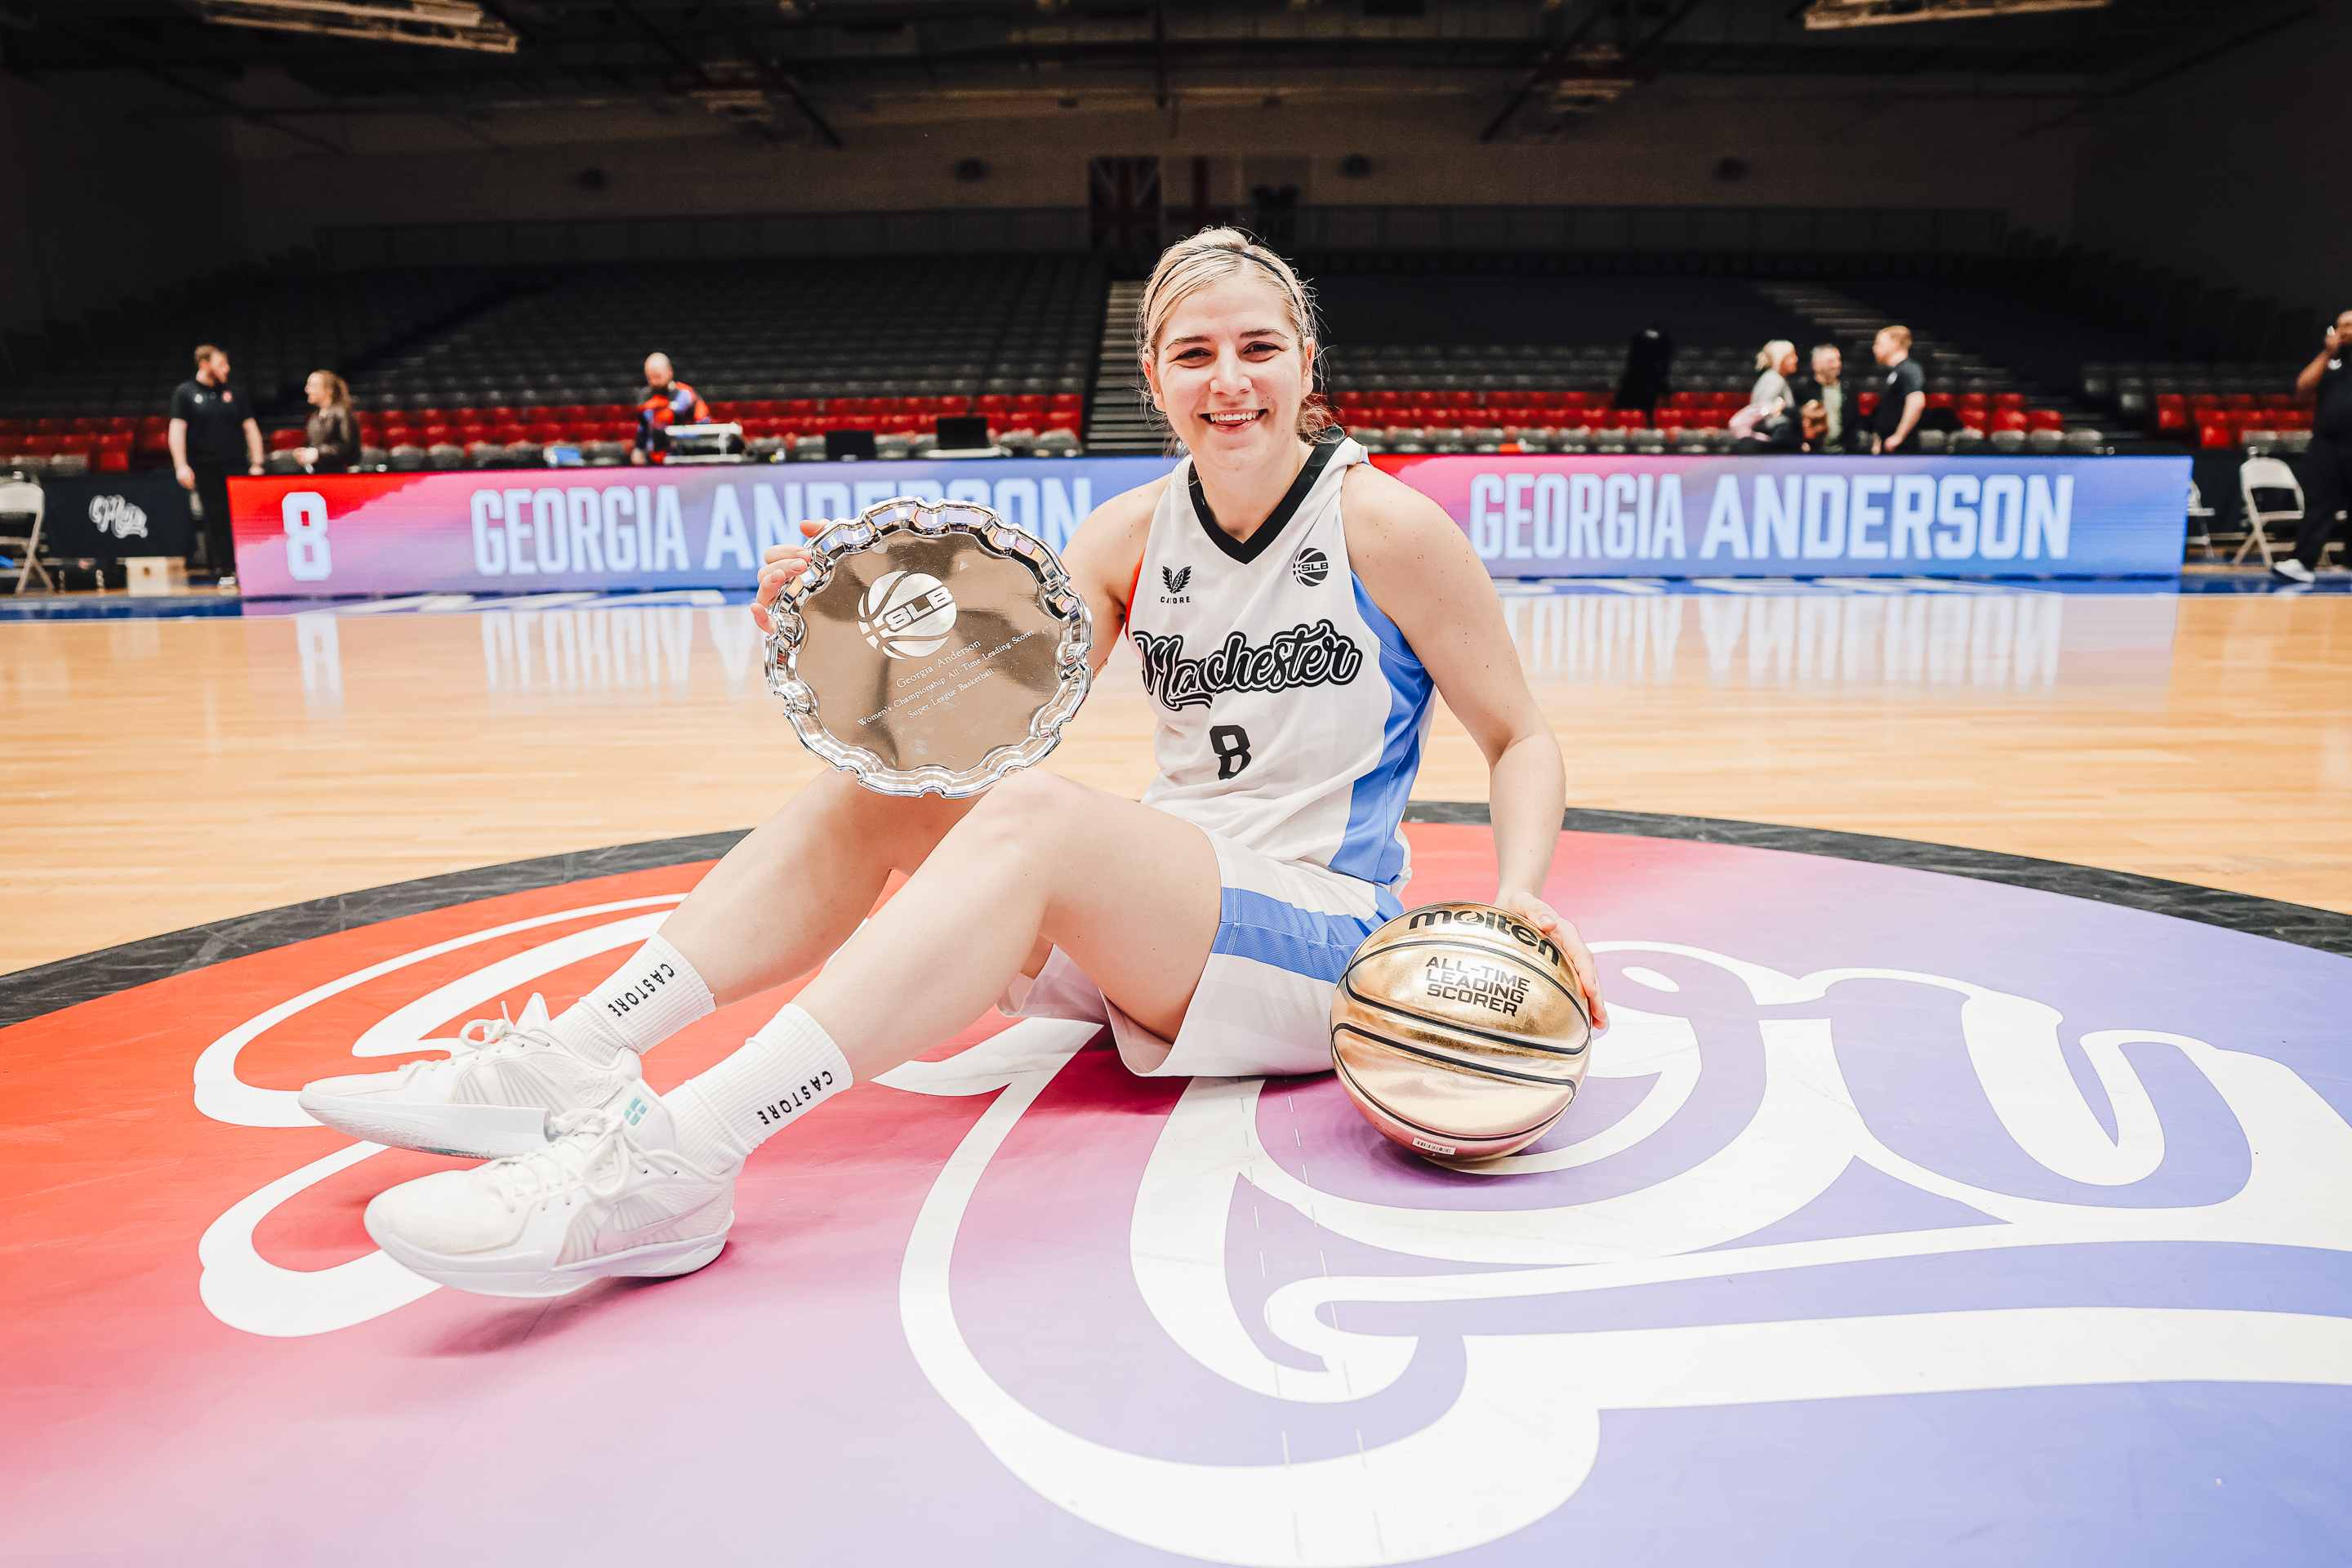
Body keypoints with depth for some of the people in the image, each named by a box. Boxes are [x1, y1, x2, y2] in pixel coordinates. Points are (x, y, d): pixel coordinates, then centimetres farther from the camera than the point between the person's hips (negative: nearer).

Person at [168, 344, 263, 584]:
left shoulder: (231, 392, 13)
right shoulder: (185, 392, 4)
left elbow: (250, 427, 13)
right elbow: (177, 429, -1)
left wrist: (256, 463, 5)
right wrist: (181, 465, -10)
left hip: (237, 466, 2)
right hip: (206, 469, -2)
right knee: (216, 518, -1)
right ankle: (225, 570, 3)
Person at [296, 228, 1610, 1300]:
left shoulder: (1387, 525, -7)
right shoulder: (1134, 534, 5)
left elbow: (1522, 736, 0)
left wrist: (1520, 894, -18)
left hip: (1321, 943, -5)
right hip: (1150, 915, 5)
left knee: (1036, 821, -33)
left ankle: (679, 1159, -39)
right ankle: (575, 1064, -15)